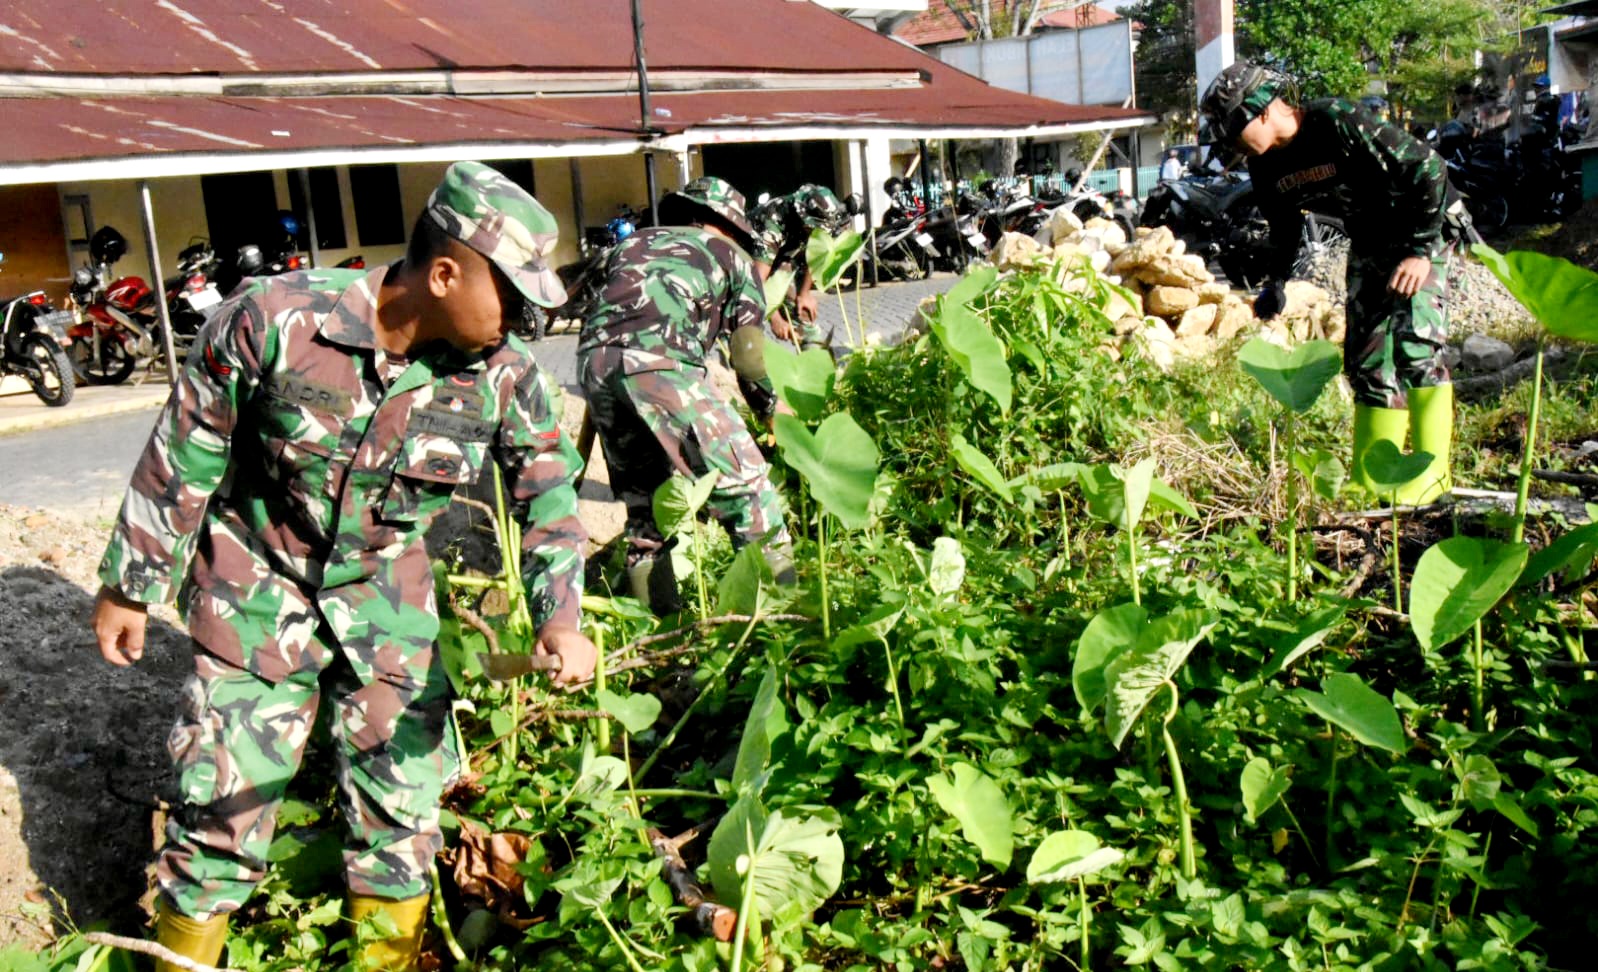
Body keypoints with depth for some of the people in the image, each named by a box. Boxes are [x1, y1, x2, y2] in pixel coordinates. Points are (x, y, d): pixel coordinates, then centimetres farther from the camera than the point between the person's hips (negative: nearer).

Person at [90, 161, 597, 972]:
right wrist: (131, 586, -1)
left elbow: (550, 494, -6)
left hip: (386, 592, 3)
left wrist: (559, 617, -20)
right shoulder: (272, 320, -22)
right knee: (226, 787, 4)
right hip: (260, 579, -2)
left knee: (402, 779, 6)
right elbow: (184, 457, -11)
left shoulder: (503, 374, -15)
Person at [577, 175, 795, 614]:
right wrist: (770, 409, 33)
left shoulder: (632, 243, 35)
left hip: (593, 357, 6)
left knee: (642, 499, 16)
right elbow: (748, 353, 19)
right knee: (742, 481, 0)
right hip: (659, 359, -5)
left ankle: (657, 614, 19)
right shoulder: (729, 253, 23)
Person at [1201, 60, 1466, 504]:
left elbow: (1427, 167, -27)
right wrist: (1276, 283, 5)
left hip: (1422, 227, -7)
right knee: (1365, 355, 4)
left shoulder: (1338, 122, -29)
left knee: (1414, 342, -19)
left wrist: (1421, 250, -28)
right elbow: (1285, 227, 13)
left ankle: (1431, 473, -11)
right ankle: (1371, 479, 12)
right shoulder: (1265, 167, -6)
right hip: (1369, 241, 7)